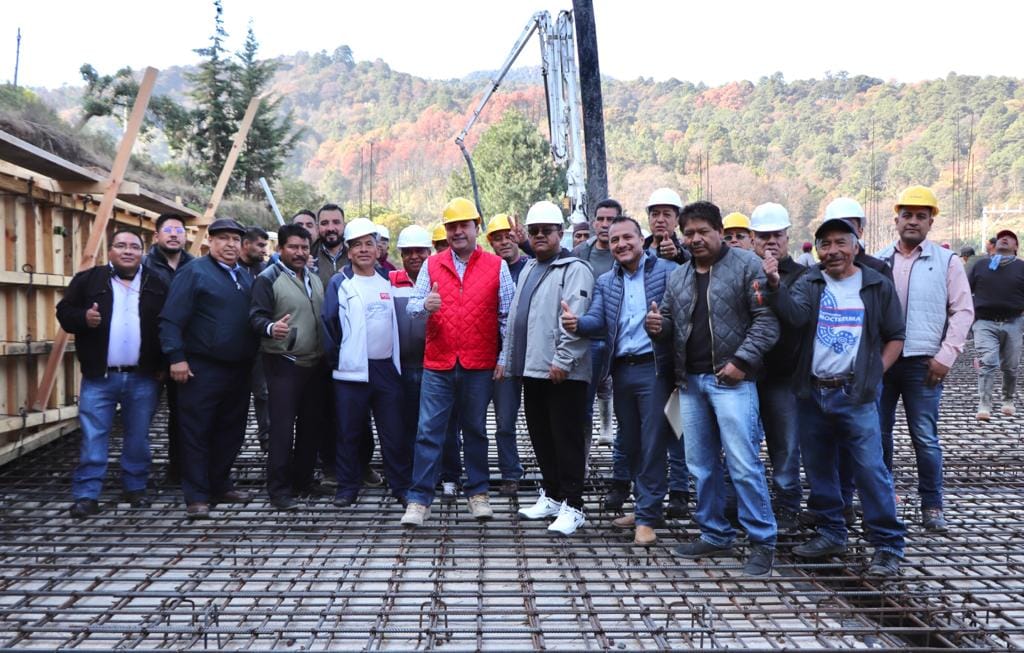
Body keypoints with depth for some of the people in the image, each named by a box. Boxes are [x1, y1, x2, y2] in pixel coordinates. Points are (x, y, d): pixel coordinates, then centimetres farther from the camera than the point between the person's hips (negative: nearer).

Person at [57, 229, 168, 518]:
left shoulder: (156, 284, 7)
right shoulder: (88, 279, 4)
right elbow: (64, 312, 6)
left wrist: (164, 364, 3)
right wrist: (83, 317, -17)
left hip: (144, 378, 1)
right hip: (99, 377, -1)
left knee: (138, 438, 11)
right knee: (93, 439, 0)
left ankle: (135, 488, 24)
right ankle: (86, 496, 6)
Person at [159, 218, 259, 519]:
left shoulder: (245, 277, 14)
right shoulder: (194, 272, -7)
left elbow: (255, 318, 21)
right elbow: (170, 319, -11)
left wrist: (254, 358, 15)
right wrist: (176, 357, -18)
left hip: (239, 370, 7)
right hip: (202, 369, -7)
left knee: (231, 432, 14)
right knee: (197, 433, 0)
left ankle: (220, 485, 27)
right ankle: (197, 496, 7)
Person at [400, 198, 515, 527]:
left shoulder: (497, 266, 3)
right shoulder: (432, 265, 7)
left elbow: (507, 316, 3)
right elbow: (412, 305, 2)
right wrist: (424, 304, -21)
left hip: (479, 365, 0)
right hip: (437, 364, 1)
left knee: (475, 429, 12)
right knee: (428, 431, -1)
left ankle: (478, 493, 25)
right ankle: (419, 499, 5)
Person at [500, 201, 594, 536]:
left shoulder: (574, 269, -7)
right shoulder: (528, 269, 21)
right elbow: (514, 316, 23)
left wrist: (562, 360, -22)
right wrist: (506, 356, 19)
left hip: (563, 373, -9)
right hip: (531, 369, 9)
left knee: (567, 439, -3)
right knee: (541, 436, 15)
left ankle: (572, 505, 5)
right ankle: (551, 495, 28)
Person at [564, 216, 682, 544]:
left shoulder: (666, 270, -2)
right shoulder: (605, 281, 14)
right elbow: (597, 320, 2)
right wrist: (577, 324, -20)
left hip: (654, 367, -6)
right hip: (621, 370, 6)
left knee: (652, 445, -2)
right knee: (629, 443, 14)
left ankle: (647, 517, 7)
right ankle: (645, 505, 29)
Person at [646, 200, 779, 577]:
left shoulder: (746, 265, -3)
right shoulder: (678, 277, 16)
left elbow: (767, 318, -9)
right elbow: (670, 323, 22)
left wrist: (742, 361, -17)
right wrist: (657, 326, -2)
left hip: (731, 380, -6)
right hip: (690, 381, 7)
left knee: (744, 464, -8)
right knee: (701, 465, 12)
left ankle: (763, 541, 5)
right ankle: (716, 535, 25)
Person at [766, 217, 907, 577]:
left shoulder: (877, 286, 4)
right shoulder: (809, 283, 6)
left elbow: (896, 336, 10)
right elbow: (794, 314, -16)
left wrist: (875, 372, -2)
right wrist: (775, 286, -33)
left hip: (855, 394, -3)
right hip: (812, 392, 3)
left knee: (871, 468, -7)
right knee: (819, 468, 11)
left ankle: (888, 545, 3)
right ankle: (831, 534, 26)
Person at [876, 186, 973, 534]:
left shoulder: (946, 262, 2)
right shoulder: (878, 262, 7)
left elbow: (963, 311, 0)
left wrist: (946, 355, -7)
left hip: (923, 363, -2)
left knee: (925, 437, 0)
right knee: (878, 434, 9)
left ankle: (932, 505, 13)